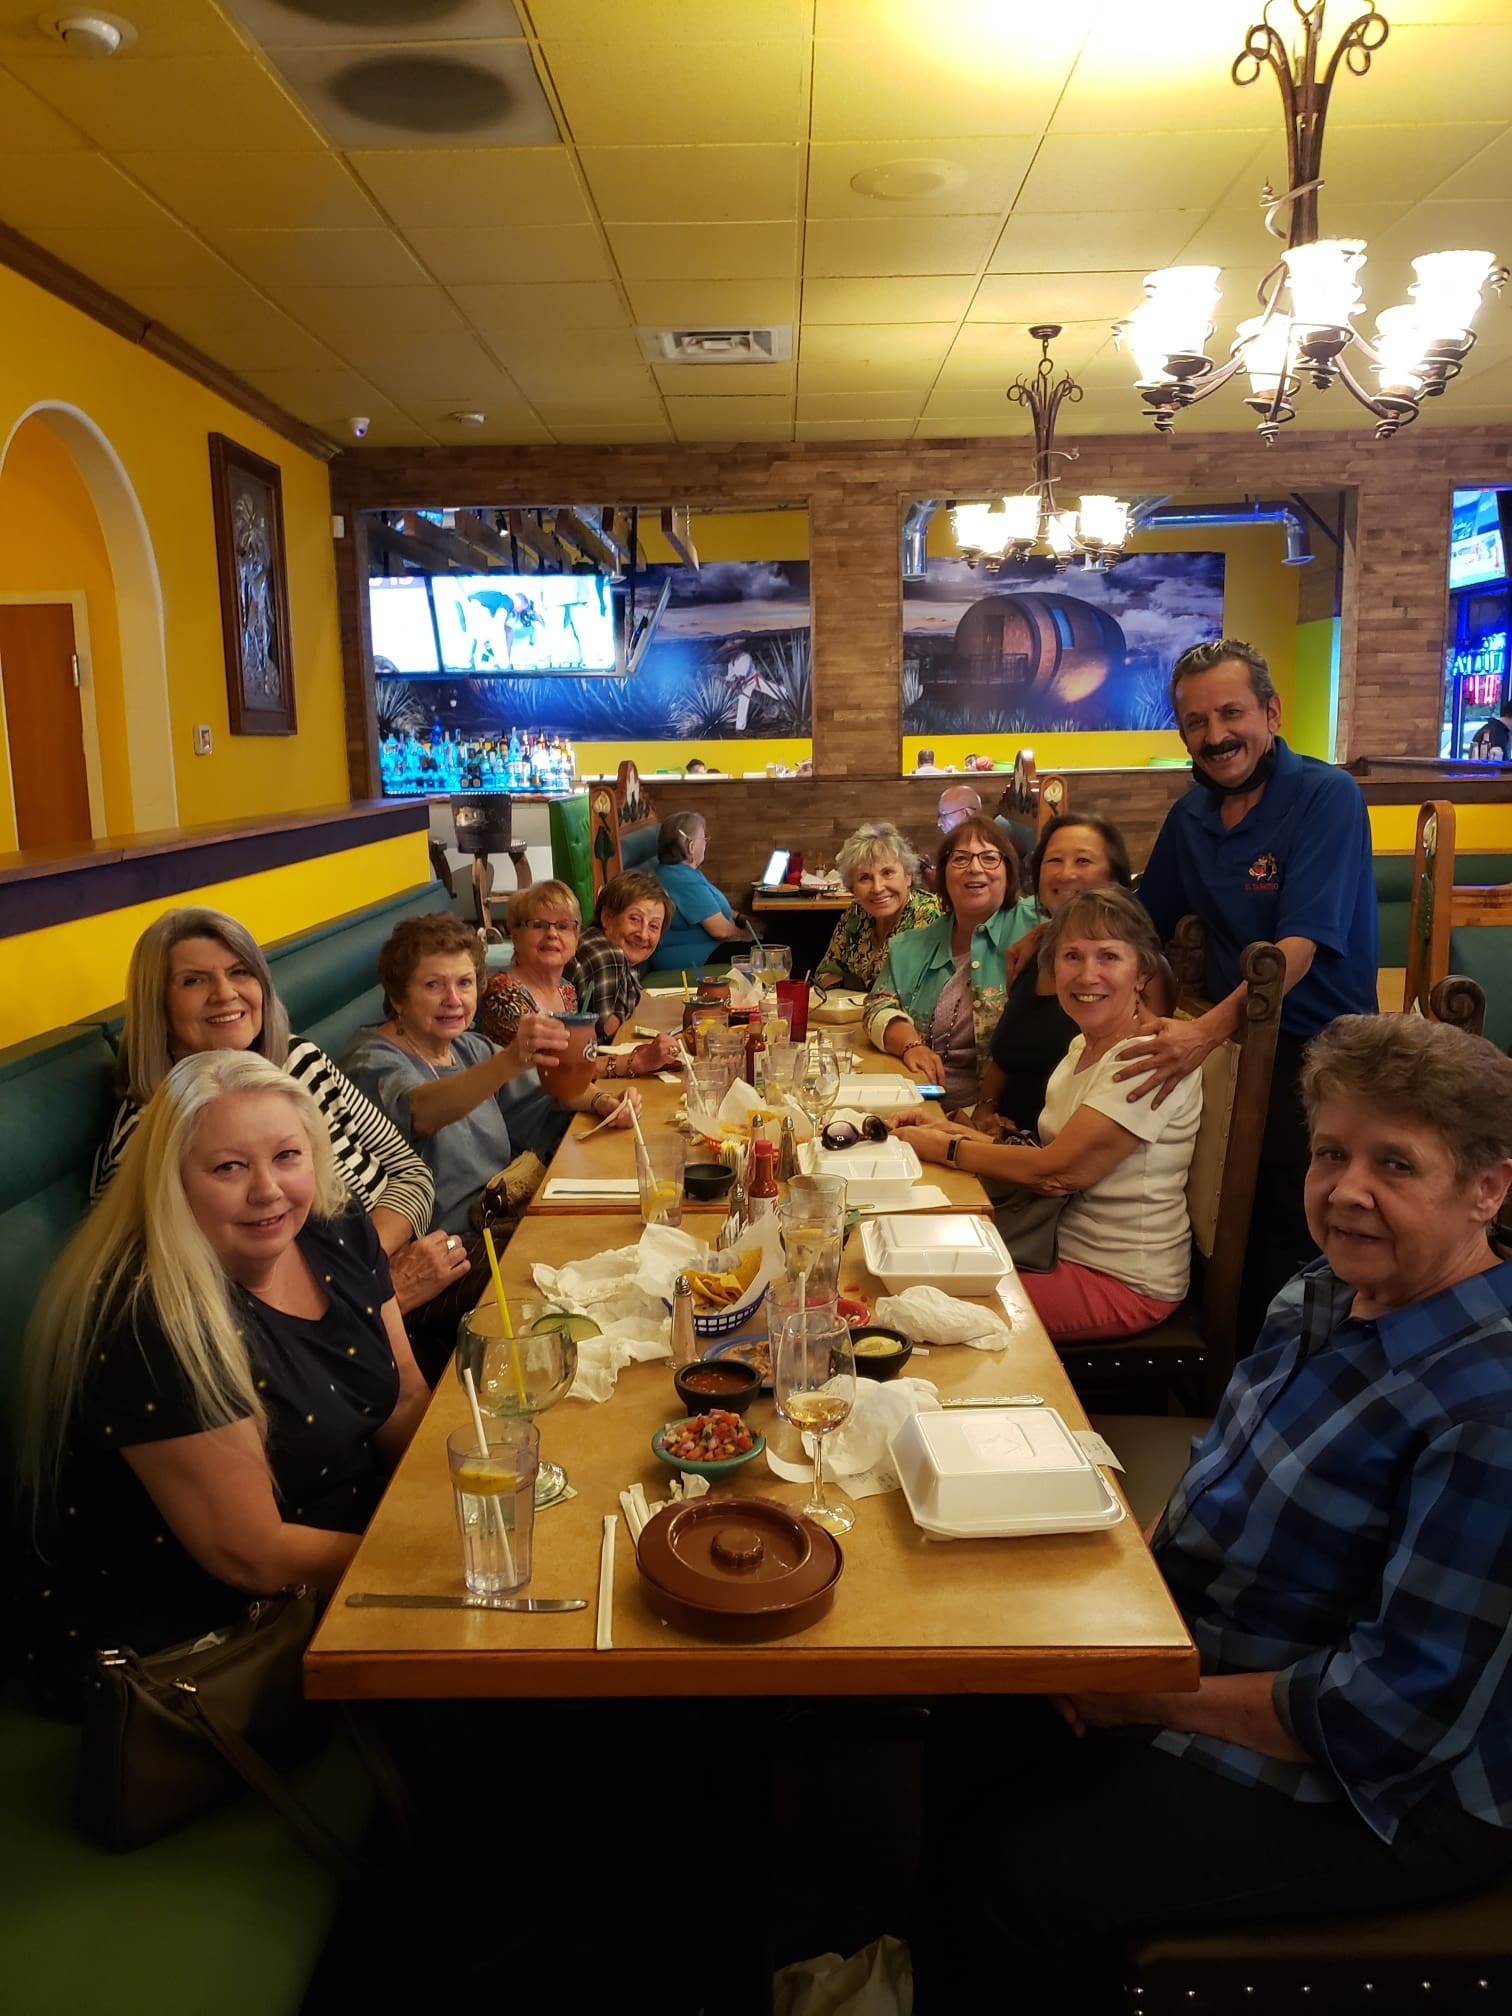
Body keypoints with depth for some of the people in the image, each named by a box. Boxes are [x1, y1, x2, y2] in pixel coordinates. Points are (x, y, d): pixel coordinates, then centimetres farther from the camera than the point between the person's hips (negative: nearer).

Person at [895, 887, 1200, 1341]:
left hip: (1122, 1285, -8)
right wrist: (954, 1130, -3)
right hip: (1069, 1249, 8)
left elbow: (1058, 1172, -23)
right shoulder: (1084, 1045, 8)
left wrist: (944, 1148, -11)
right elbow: (1052, 1167, 7)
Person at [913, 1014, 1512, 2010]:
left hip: (1384, 1795, -8)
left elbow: (1397, 1709, -28)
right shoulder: (1326, 1295, -2)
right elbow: (1220, 1484, 10)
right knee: (956, 1757, 7)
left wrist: (1158, 1698, -20)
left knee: (1010, 1878, -13)